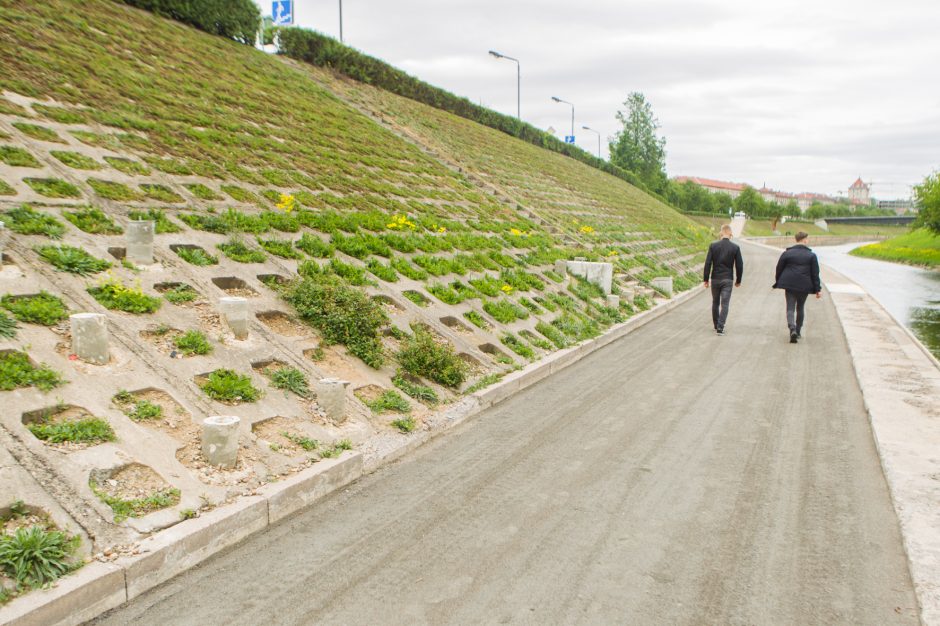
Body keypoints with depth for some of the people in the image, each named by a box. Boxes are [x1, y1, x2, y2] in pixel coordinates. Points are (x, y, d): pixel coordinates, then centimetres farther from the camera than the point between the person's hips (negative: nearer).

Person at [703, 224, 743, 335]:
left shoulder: (713, 246, -5)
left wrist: (706, 279, 1)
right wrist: (738, 280, 10)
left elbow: (707, 263, -7)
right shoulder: (735, 247, -5)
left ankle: (716, 325, 27)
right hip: (727, 280, -1)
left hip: (715, 279, 1)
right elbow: (739, 265, -2)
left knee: (715, 303, 16)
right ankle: (720, 327, -9)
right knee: (725, 304, -1)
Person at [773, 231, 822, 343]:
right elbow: (815, 274, 0)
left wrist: (777, 283, 16)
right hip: (804, 286, 1)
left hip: (789, 285, -1)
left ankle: (792, 329, -23)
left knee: (790, 308, -1)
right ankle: (798, 332, 22)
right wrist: (818, 289, 4)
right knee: (800, 308, 16)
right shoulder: (811, 255, -1)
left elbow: (779, 269, 3)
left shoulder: (787, 253, -1)